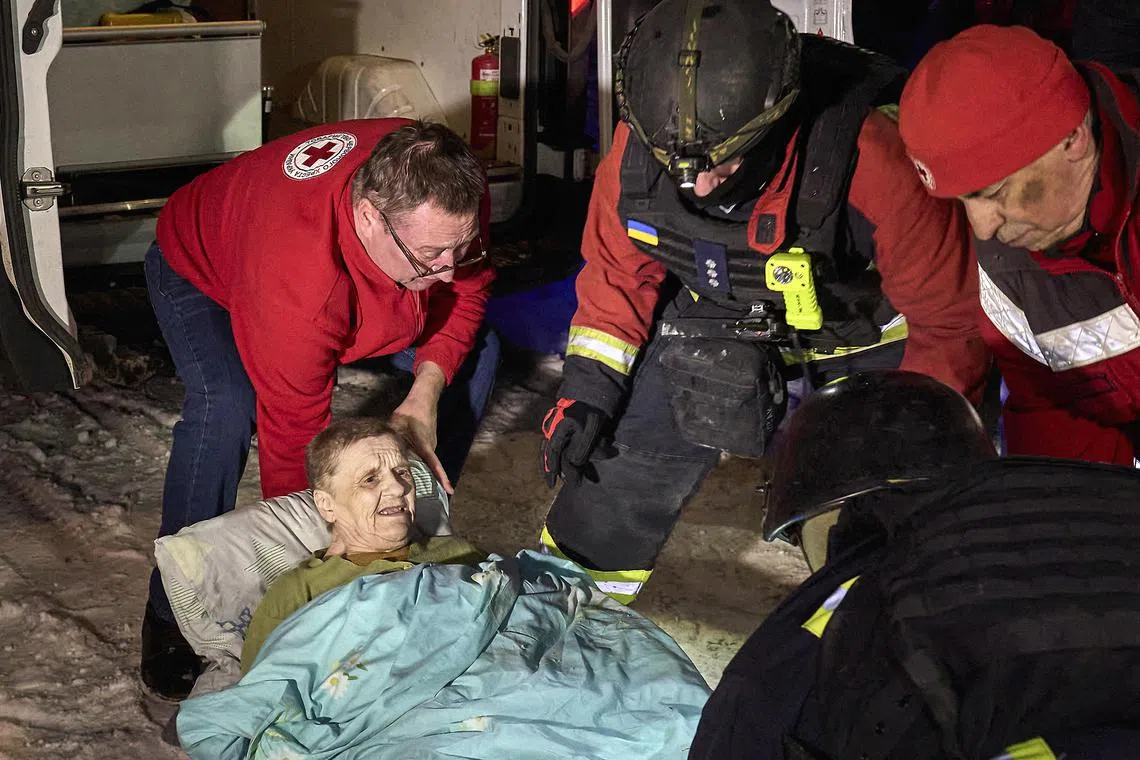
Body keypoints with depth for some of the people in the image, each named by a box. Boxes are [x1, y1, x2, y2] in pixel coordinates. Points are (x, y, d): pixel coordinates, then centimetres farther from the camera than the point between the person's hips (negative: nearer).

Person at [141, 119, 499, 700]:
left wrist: (427, 393, -27)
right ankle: (172, 615, -16)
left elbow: (468, 288, -12)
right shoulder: (298, 287, -48)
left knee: (475, 353, -4)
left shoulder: (449, 194, -32)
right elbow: (294, 435, -39)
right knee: (224, 406, -35)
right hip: (201, 267, -6)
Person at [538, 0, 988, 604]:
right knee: (614, 468, 5)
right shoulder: (636, 149, -23)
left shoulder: (876, 163, -38)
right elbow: (618, 272, -1)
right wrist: (587, 390, -5)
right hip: (714, 320, 4)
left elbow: (949, 318, -23)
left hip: (862, 339, -3)